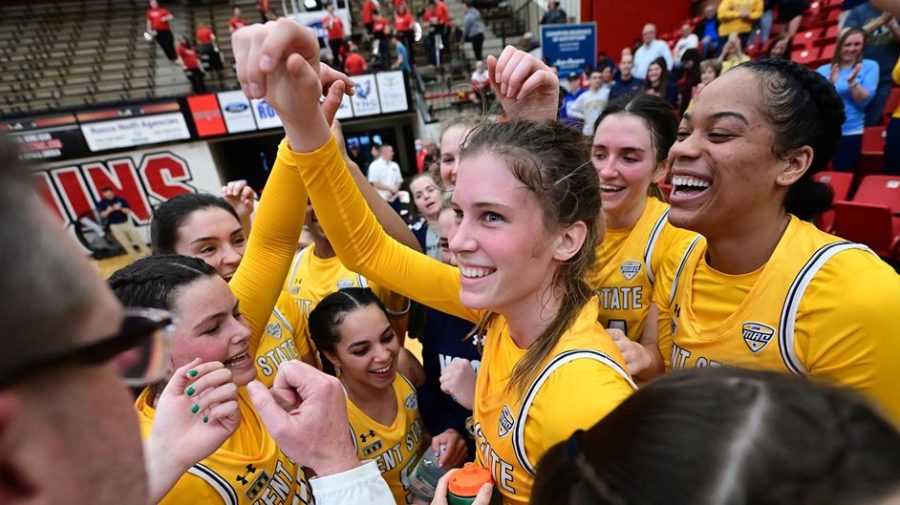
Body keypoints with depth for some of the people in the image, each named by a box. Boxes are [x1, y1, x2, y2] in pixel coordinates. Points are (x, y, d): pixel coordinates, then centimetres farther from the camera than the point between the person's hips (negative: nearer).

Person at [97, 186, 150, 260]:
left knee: (138, 239, 5)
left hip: (126, 223, 0)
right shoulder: (101, 203, -3)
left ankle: (147, 253, 16)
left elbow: (128, 211, -6)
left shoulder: (120, 199, -3)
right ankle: (134, 256, 15)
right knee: (125, 243, 5)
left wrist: (120, 208, -24)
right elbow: (103, 215, -9)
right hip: (115, 226, 0)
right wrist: (109, 210, -27)